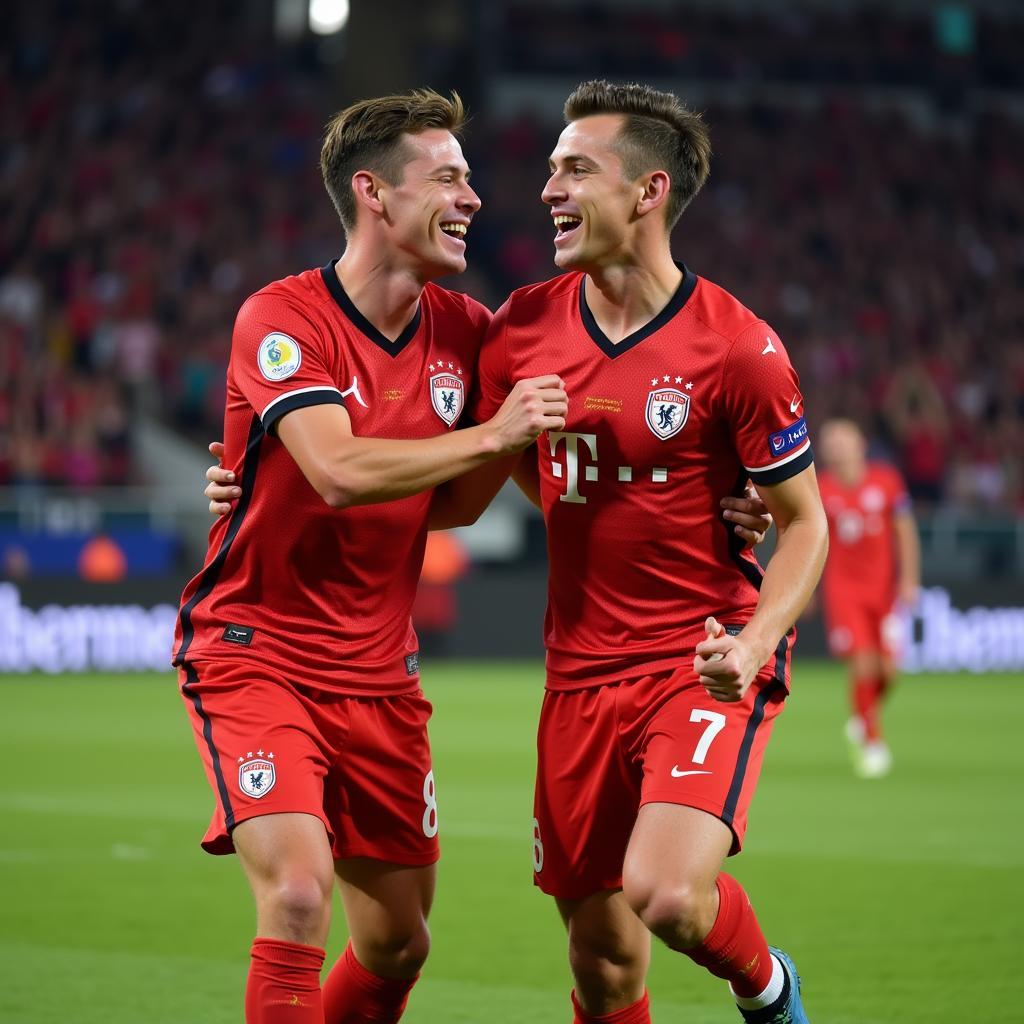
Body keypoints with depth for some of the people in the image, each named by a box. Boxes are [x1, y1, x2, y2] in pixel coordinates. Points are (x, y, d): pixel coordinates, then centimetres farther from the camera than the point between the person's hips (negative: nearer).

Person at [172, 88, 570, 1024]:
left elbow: (446, 500, 12)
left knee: (399, 940, 9)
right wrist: (492, 434, -27)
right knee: (298, 892, -23)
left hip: (378, 669, 6)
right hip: (254, 654, -6)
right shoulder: (281, 318, -15)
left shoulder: (463, 330, 4)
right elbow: (340, 472, -29)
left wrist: (525, 430, -4)